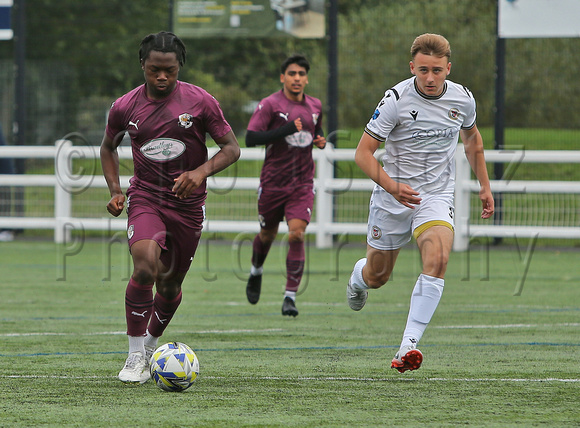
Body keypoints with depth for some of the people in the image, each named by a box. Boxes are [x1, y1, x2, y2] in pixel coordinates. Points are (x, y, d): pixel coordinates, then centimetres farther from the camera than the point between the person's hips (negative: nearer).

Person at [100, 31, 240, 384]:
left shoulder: (200, 102, -7)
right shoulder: (125, 107, -2)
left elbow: (232, 147, -2)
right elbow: (109, 146, 17)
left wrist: (201, 172, -19)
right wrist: (115, 190, 3)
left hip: (188, 202, 1)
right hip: (145, 197, -1)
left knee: (170, 283, 10)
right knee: (145, 267, -25)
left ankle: (150, 345, 38)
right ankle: (136, 357, -15)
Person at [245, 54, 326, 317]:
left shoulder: (315, 106, 8)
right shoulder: (270, 104, -8)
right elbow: (251, 138, -17)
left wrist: (321, 140, 4)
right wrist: (286, 129, -23)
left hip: (303, 183, 2)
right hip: (273, 182, -2)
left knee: (296, 234, -14)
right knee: (268, 234, 13)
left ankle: (290, 296, -12)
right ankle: (256, 272, 46)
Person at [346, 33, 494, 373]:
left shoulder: (462, 99, -4)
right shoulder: (396, 99, -16)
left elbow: (472, 138, 19)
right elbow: (363, 152, -15)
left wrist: (485, 186, 19)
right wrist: (392, 186, -30)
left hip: (437, 196, 1)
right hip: (392, 196, -1)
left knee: (438, 259, -26)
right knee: (377, 277, 11)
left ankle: (409, 344, -28)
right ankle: (358, 278, 51)